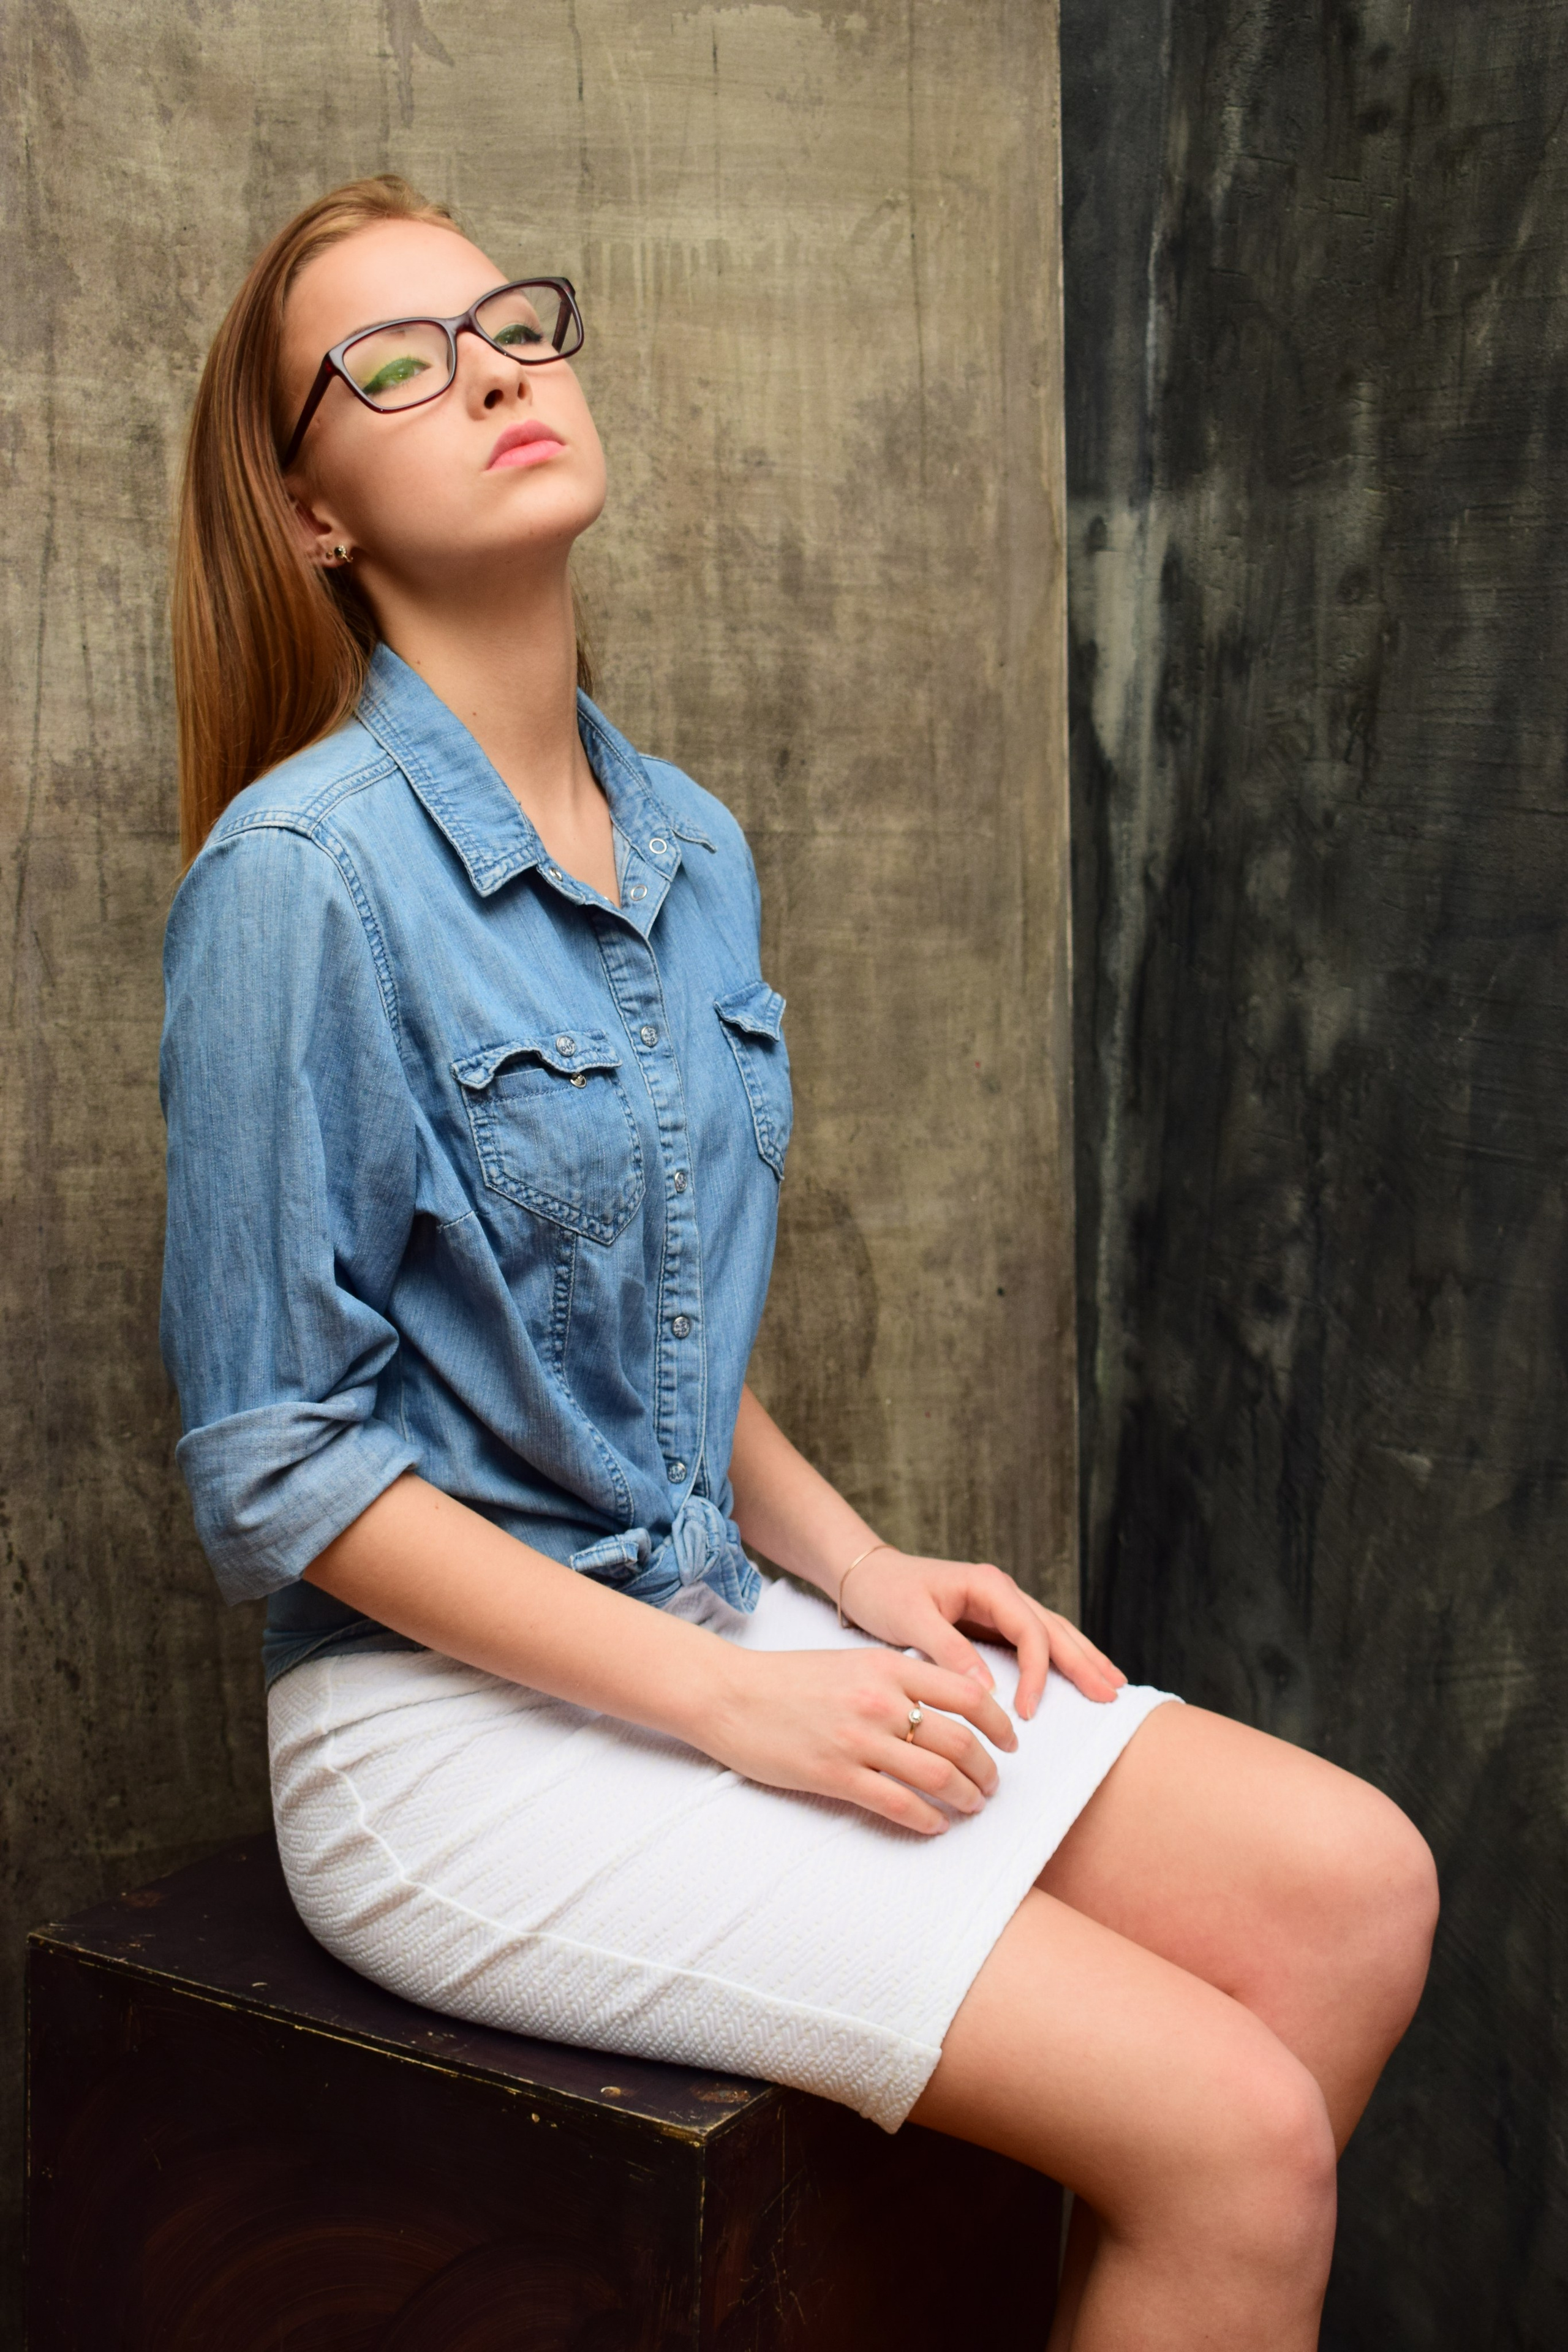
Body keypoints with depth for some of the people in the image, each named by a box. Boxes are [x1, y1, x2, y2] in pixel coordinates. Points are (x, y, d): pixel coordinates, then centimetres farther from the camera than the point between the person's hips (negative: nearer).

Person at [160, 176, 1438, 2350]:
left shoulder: (694, 849, 8)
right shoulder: (303, 867, -15)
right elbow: (273, 1465, -15)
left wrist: (857, 1567, 3)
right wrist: (729, 1701, -16)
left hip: (716, 1632, 7)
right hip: (457, 1719, -7)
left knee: (1352, 1883, -4)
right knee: (1233, 2134, -15)